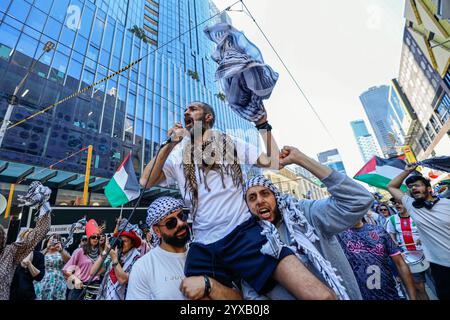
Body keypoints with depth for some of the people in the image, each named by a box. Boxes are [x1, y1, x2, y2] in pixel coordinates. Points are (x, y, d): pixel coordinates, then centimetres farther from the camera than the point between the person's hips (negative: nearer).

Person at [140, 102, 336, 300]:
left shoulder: (230, 144, 12)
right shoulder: (178, 155, 15)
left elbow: (274, 163, 4)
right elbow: (145, 182, 3)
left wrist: (263, 125, 7)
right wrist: (169, 145, -3)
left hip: (244, 233, -1)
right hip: (203, 247, 3)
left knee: (321, 295, -14)